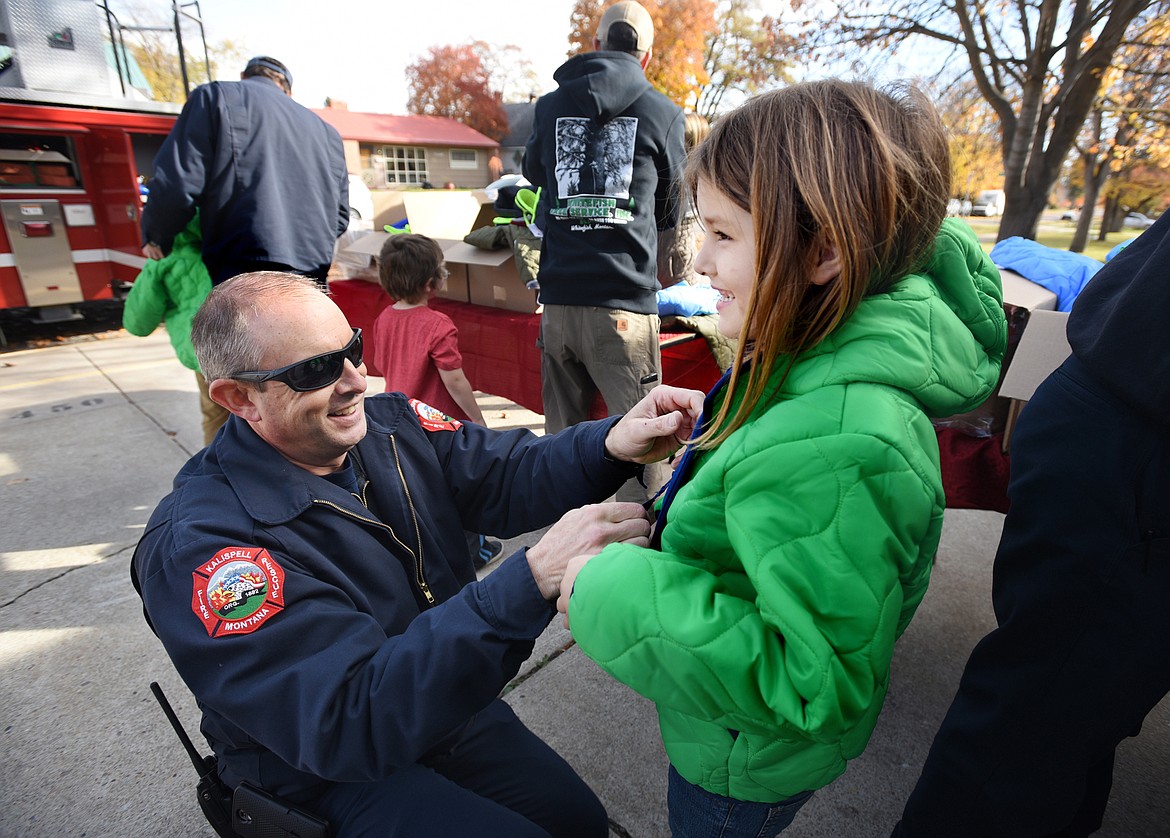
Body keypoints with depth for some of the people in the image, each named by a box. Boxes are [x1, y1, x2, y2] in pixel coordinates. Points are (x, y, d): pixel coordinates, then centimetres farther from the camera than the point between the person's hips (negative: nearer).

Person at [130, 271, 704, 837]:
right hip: (325, 774, -5)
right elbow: (348, 720, -36)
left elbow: (506, 475, -14)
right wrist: (535, 578, -47)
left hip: (449, 704, 6)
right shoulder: (198, 546, -29)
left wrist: (614, 444, -36)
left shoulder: (389, 424, -8)